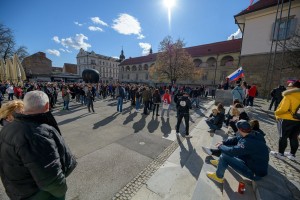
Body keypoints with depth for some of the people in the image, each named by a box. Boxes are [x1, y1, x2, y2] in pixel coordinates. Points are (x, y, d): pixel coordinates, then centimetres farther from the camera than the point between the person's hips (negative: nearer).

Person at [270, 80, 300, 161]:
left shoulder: (289, 96, -16)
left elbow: (284, 108, -22)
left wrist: (276, 112, -6)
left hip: (287, 120, -6)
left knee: (283, 136, 4)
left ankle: (280, 153, 14)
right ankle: (292, 154, 26)